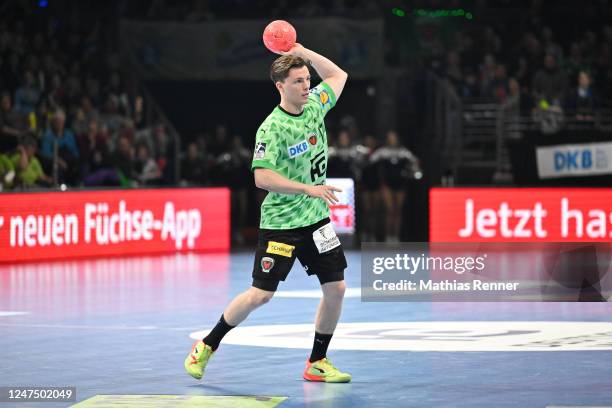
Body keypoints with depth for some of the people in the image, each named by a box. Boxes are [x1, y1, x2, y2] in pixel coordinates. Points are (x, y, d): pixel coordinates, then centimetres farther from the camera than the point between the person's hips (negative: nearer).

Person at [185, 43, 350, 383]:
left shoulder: (314, 106, 3)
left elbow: (338, 76, 20)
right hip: (280, 223, -6)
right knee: (261, 294, -6)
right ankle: (206, 347, 13)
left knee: (336, 288, 0)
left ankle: (317, 363, 14)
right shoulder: (272, 128, -18)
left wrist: (302, 52, 7)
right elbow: (262, 177, -25)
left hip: (316, 219, 6)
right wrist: (308, 189, -29)